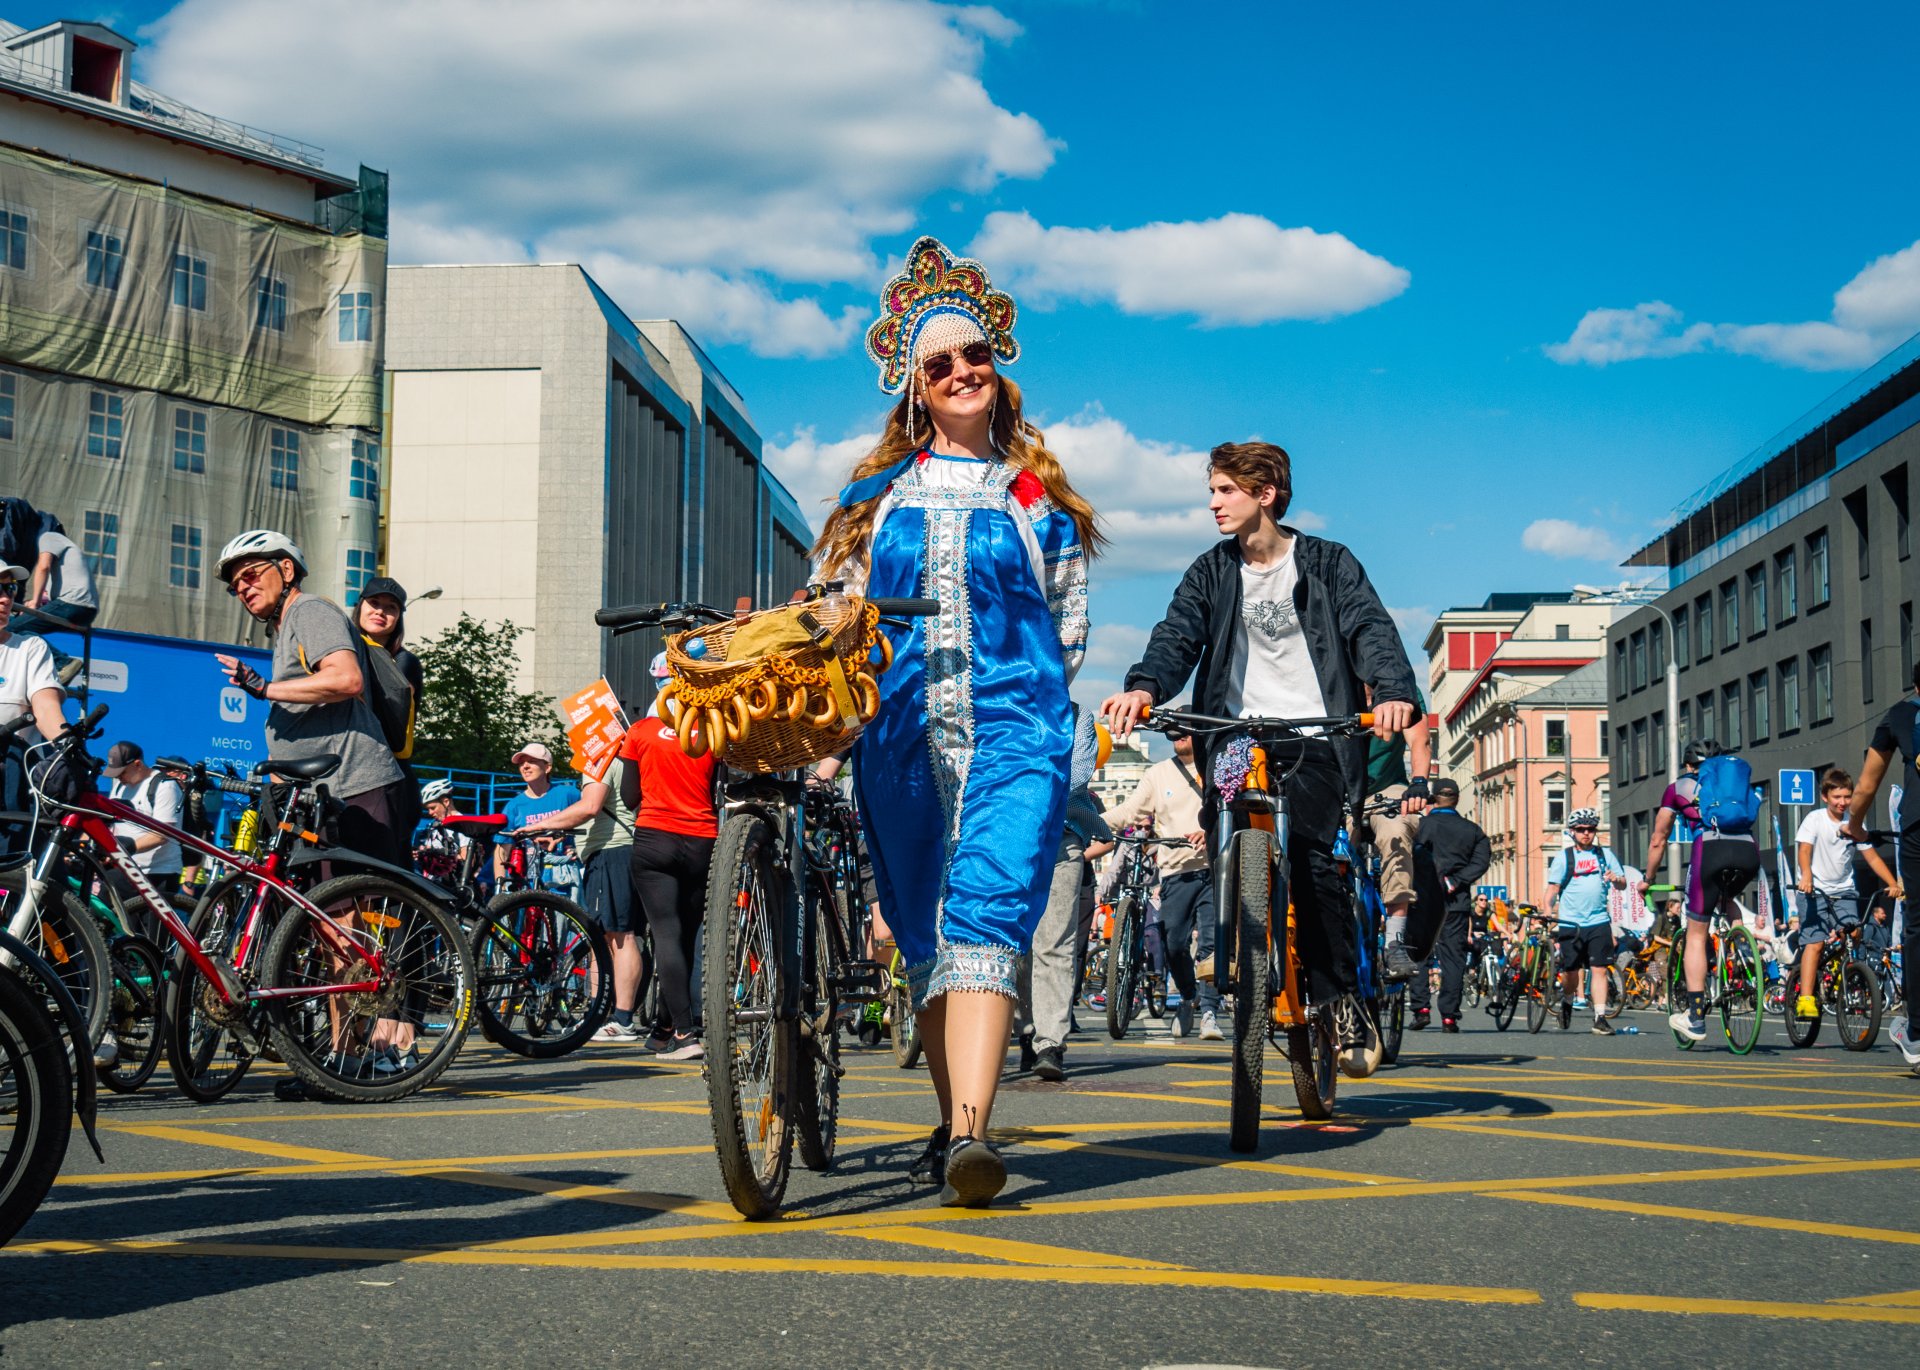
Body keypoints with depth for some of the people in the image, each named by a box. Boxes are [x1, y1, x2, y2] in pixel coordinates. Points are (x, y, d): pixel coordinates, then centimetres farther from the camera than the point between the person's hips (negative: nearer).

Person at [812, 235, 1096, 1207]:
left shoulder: (1039, 492, 11)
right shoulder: (876, 489, 15)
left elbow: (1070, 622, 15)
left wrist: (1028, 692, 4)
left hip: (1013, 730, -3)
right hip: (899, 733, 3)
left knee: (987, 912, -19)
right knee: (923, 935, 7)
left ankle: (971, 1136, -30)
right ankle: (951, 1125, 19)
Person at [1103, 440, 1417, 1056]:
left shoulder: (1328, 563, 4)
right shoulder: (1211, 572, 11)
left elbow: (1371, 630, -10)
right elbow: (1177, 635, -4)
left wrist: (1393, 693, -32)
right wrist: (1144, 687, -27)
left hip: (1314, 733, -3)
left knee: (1309, 857, -19)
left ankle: (1340, 995, -6)